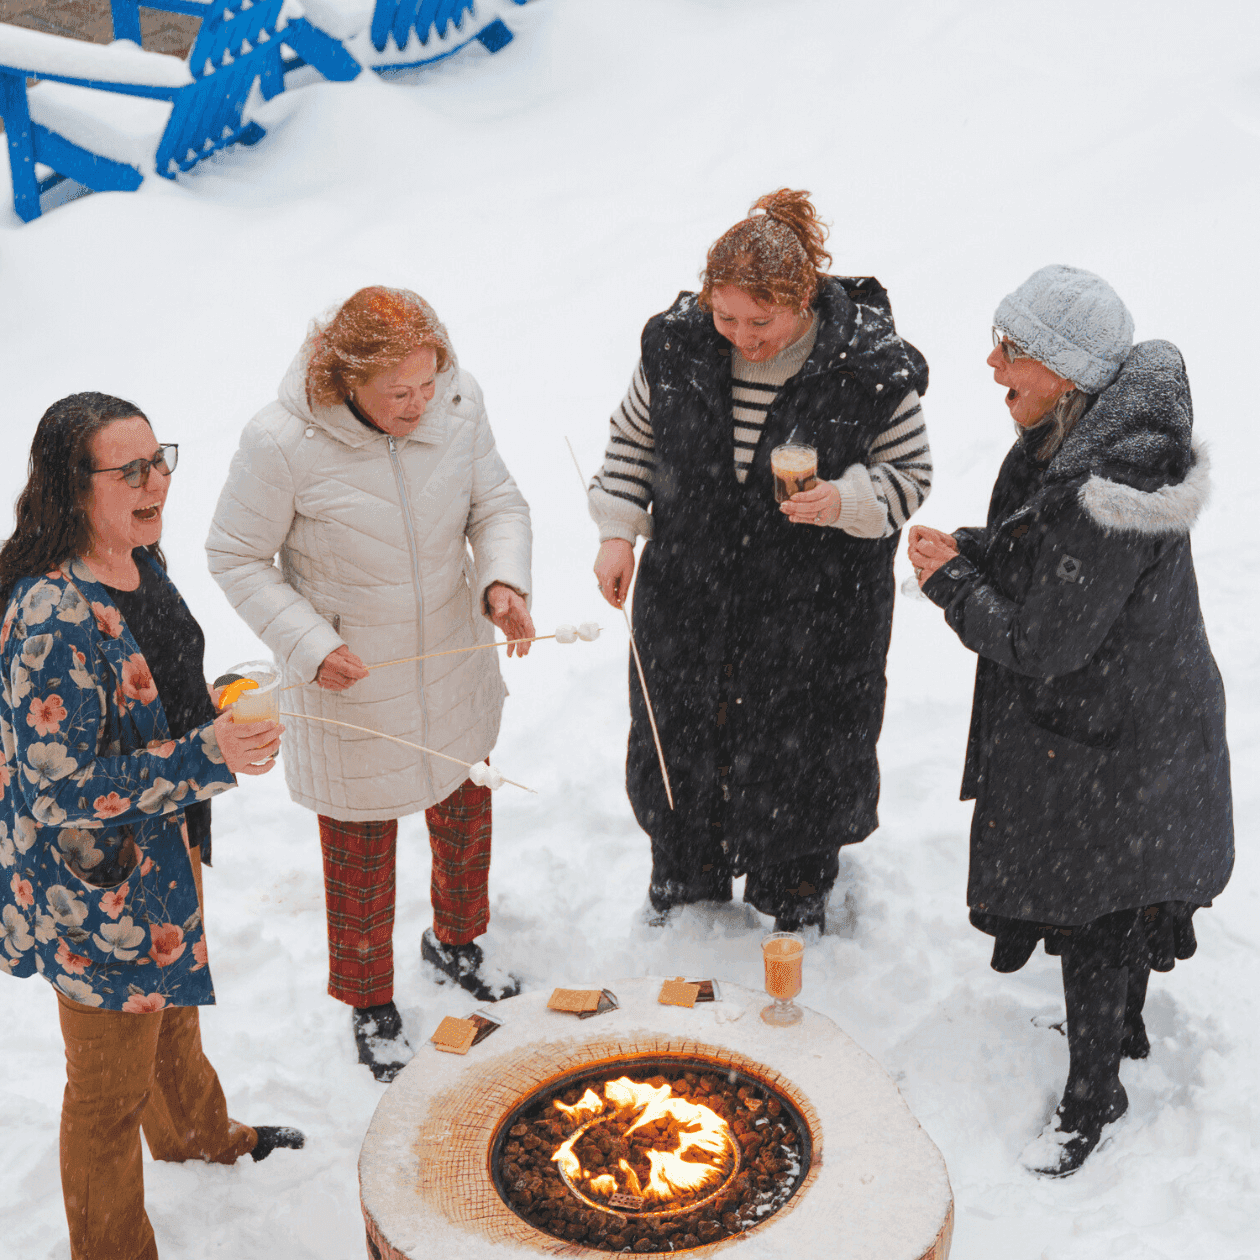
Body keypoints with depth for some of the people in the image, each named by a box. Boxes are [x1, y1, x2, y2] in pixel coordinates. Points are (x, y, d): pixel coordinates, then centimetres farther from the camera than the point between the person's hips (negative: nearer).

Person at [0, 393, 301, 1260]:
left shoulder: (140, 557, -5)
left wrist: (217, 720, 15)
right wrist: (207, 757, -33)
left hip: (168, 845, 9)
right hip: (96, 888, -9)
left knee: (173, 1005, 34)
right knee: (112, 1084, 13)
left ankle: (197, 1132, 62)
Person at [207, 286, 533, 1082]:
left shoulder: (458, 402, -15)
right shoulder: (283, 443, -27)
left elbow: (498, 502, -1)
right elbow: (238, 559, -14)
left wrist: (505, 580, -20)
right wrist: (310, 644, -22)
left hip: (455, 668, 5)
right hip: (351, 684, -4)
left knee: (465, 813, 25)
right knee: (361, 848, 13)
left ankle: (456, 941, 56)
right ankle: (370, 1003, 40)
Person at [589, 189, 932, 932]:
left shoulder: (870, 368, -19)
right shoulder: (678, 343, -11)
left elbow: (910, 472, -7)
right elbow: (633, 438, 5)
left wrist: (846, 500, -26)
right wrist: (618, 531, -3)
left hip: (814, 611, -3)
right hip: (689, 595, 3)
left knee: (800, 746, 14)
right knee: (684, 733, 20)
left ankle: (798, 890, 43)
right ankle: (687, 877, 48)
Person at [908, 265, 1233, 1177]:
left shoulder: (1104, 494, -34)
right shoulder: (1082, 438, -4)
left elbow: (1041, 644, -27)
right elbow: (1049, 564, 11)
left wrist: (950, 579, -14)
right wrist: (972, 554, -5)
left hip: (1104, 742, -9)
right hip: (1144, 717, 9)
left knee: (1091, 914, 9)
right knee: (1126, 893, 28)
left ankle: (1093, 1098, 30)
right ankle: (1126, 1028, 51)